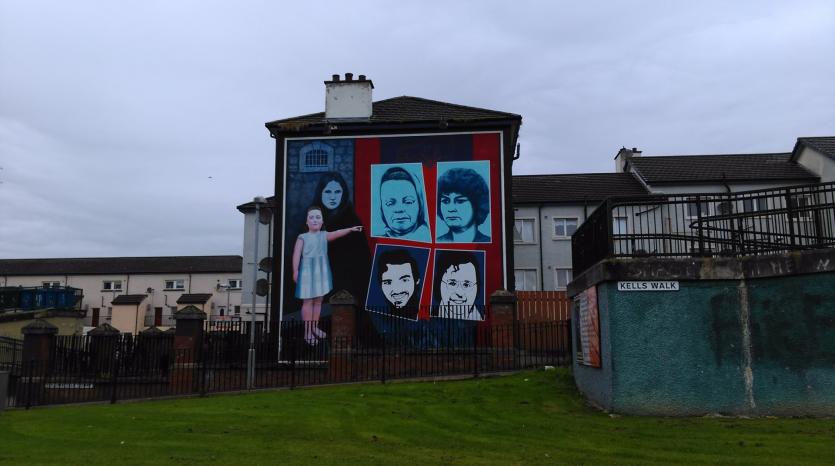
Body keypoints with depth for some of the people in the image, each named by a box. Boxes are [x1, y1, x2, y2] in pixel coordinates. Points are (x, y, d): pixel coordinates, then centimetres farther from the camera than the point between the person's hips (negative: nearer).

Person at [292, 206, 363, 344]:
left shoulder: (324, 235, 7)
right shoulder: (302, 237, -3)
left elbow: (337, 233, -8)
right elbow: (297, 254, -8)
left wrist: (350, 229, -23)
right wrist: (295, 271, -15)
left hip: (321, 272, 4)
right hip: (308, 271, -4)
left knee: (318, 300, 12)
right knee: (308, 301, -2)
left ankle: (315, 327, 25)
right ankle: (307, 331, 3)